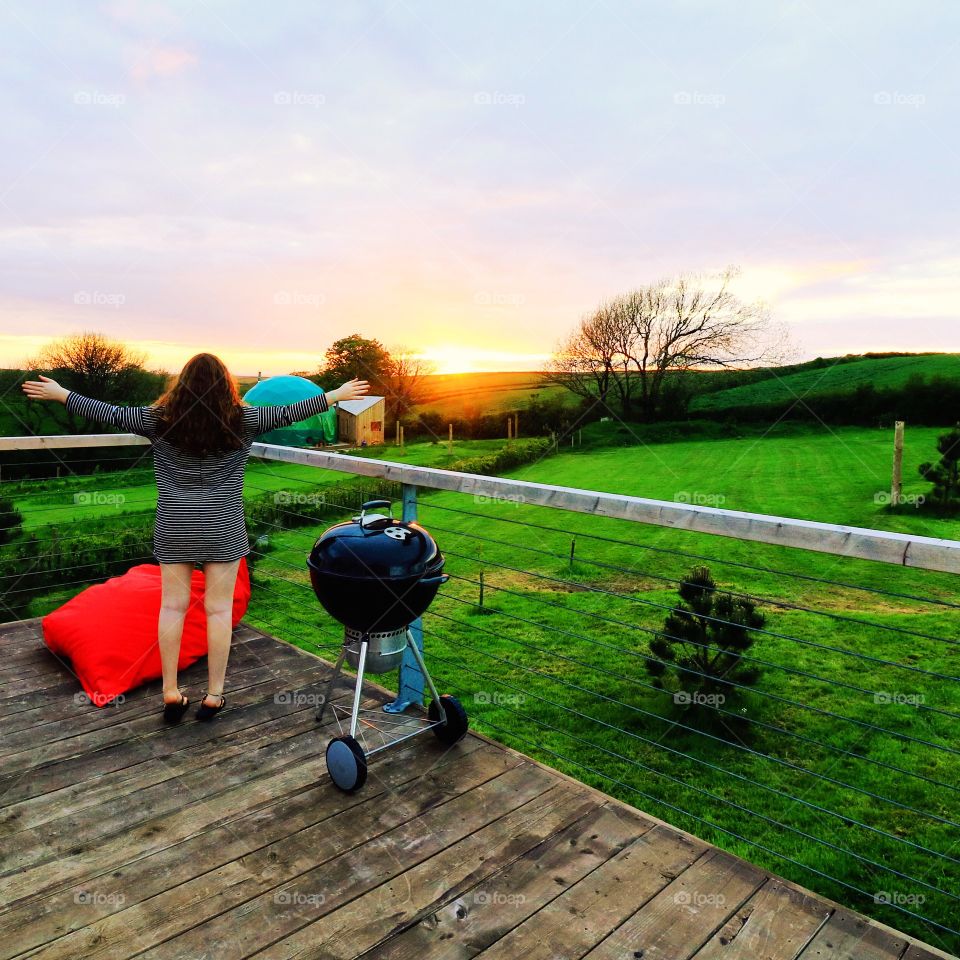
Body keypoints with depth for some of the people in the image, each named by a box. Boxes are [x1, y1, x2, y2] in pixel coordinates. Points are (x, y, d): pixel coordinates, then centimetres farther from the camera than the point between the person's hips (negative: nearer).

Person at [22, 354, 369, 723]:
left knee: (172, 605, 10)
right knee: (218, 609, 5)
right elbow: (288, 413, -2)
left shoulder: (160, 419, -3)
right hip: (222, 529, -1)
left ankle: (170, 693, 18)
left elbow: (111, 414, 4)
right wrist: (337, 395, 7)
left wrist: (60, 394, 18)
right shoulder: (241, 420, -6)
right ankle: (214, 695, 13)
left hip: (175, 527, 2)